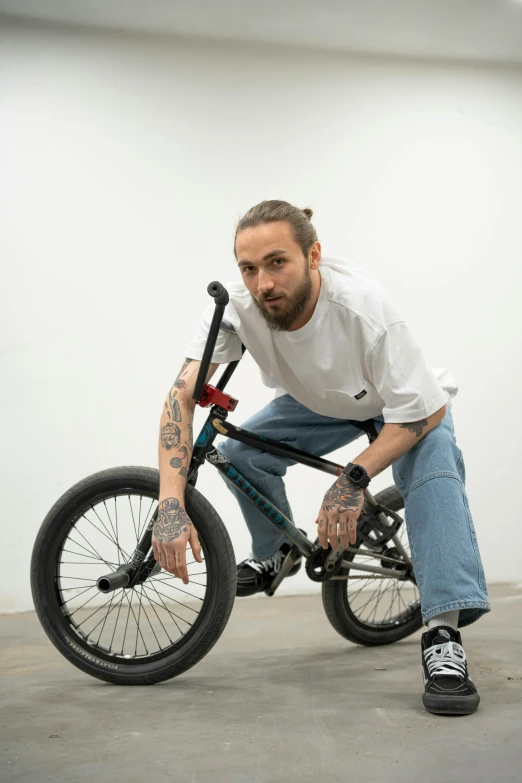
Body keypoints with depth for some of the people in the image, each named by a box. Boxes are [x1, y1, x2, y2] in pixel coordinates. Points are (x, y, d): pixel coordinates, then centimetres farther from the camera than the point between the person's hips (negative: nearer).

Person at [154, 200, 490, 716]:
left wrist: (355, 478, -40)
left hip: (405, 408, -4)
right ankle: (276, 553, 16)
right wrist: (170, 507, -47)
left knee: (433, 467, -31)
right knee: (239, 453, -13)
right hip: (317, 404, 4)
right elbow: (183, 395, -35)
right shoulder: (237, 305, -30)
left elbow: (423, 412, -31)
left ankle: (443, 637, -30)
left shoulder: (363, 308, -39)